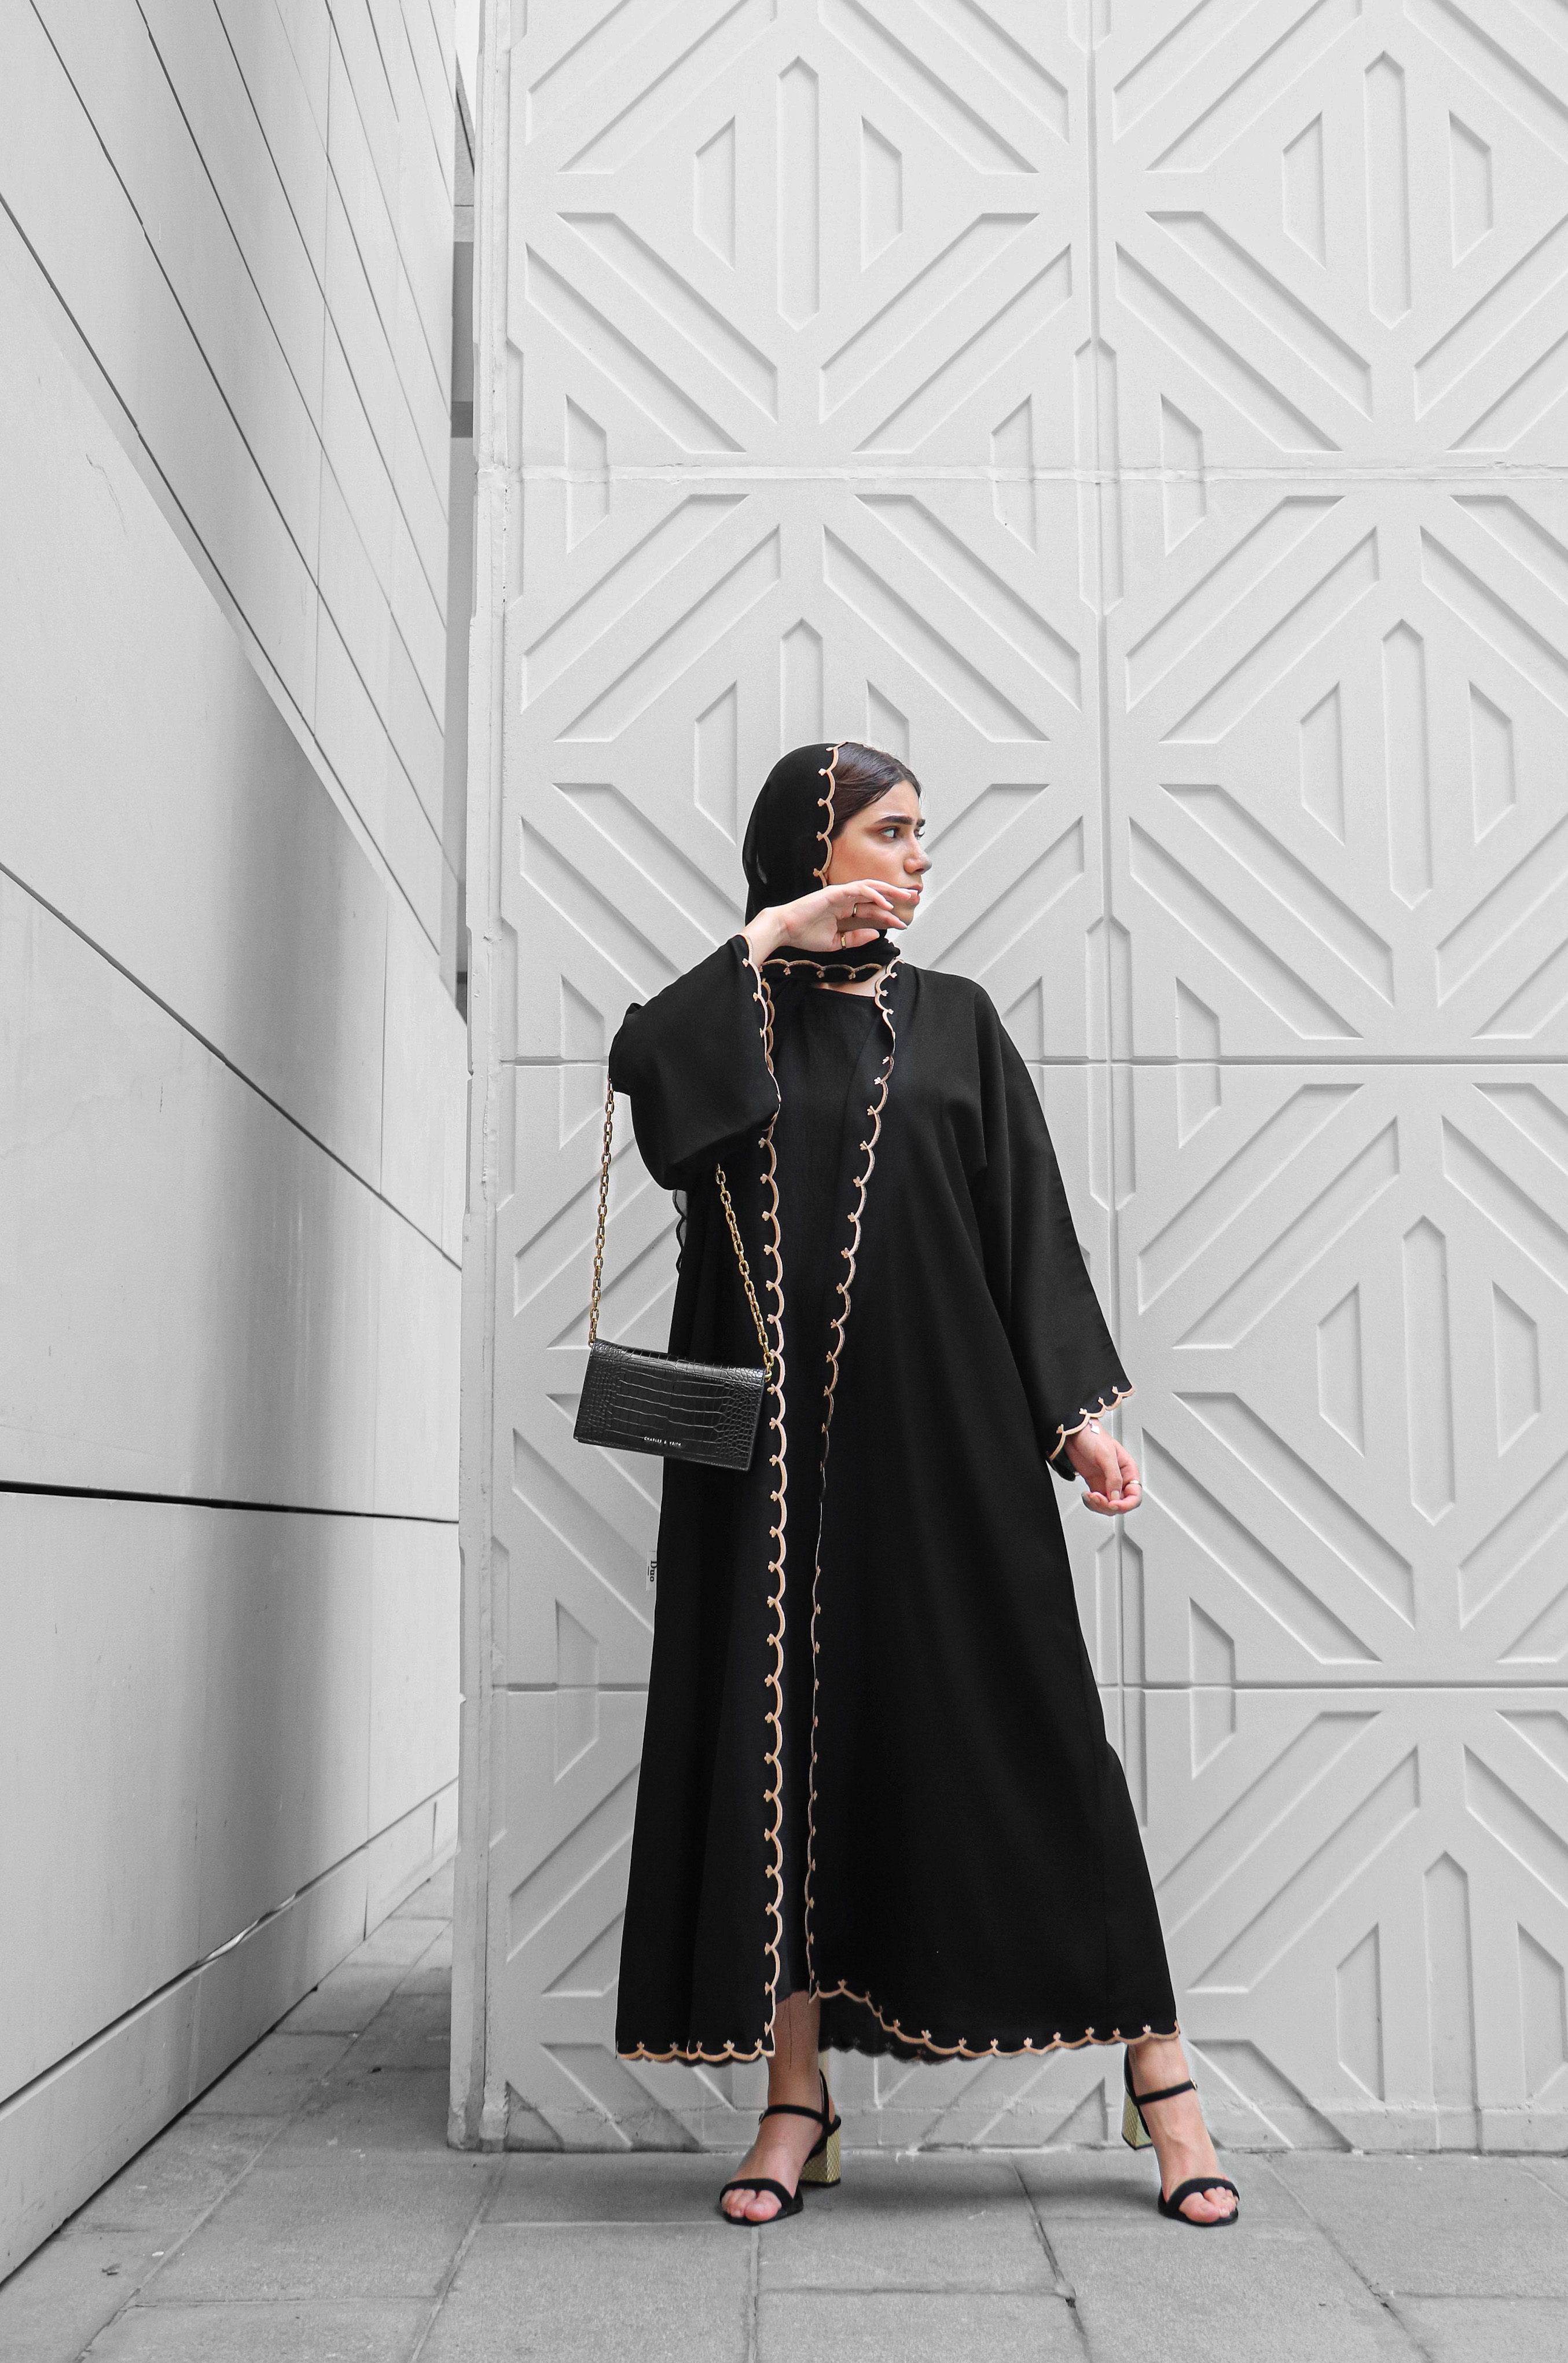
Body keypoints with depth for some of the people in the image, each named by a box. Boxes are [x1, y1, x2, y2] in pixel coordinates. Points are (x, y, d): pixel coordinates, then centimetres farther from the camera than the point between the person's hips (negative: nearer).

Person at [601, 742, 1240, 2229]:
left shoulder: (954, 1020, 13)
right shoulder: (737, 1020, 9)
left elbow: (1033, 1219, 7)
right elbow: (640, 1068, -15)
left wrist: (1081, 1409, -2)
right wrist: (770, 937, -9)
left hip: (942, 1429, 1)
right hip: (774, 1438, 0)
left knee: (1023, 1725, 0)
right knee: (782, 1727, 1)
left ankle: (1156, 2073, 9)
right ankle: (796, 2099, 12)